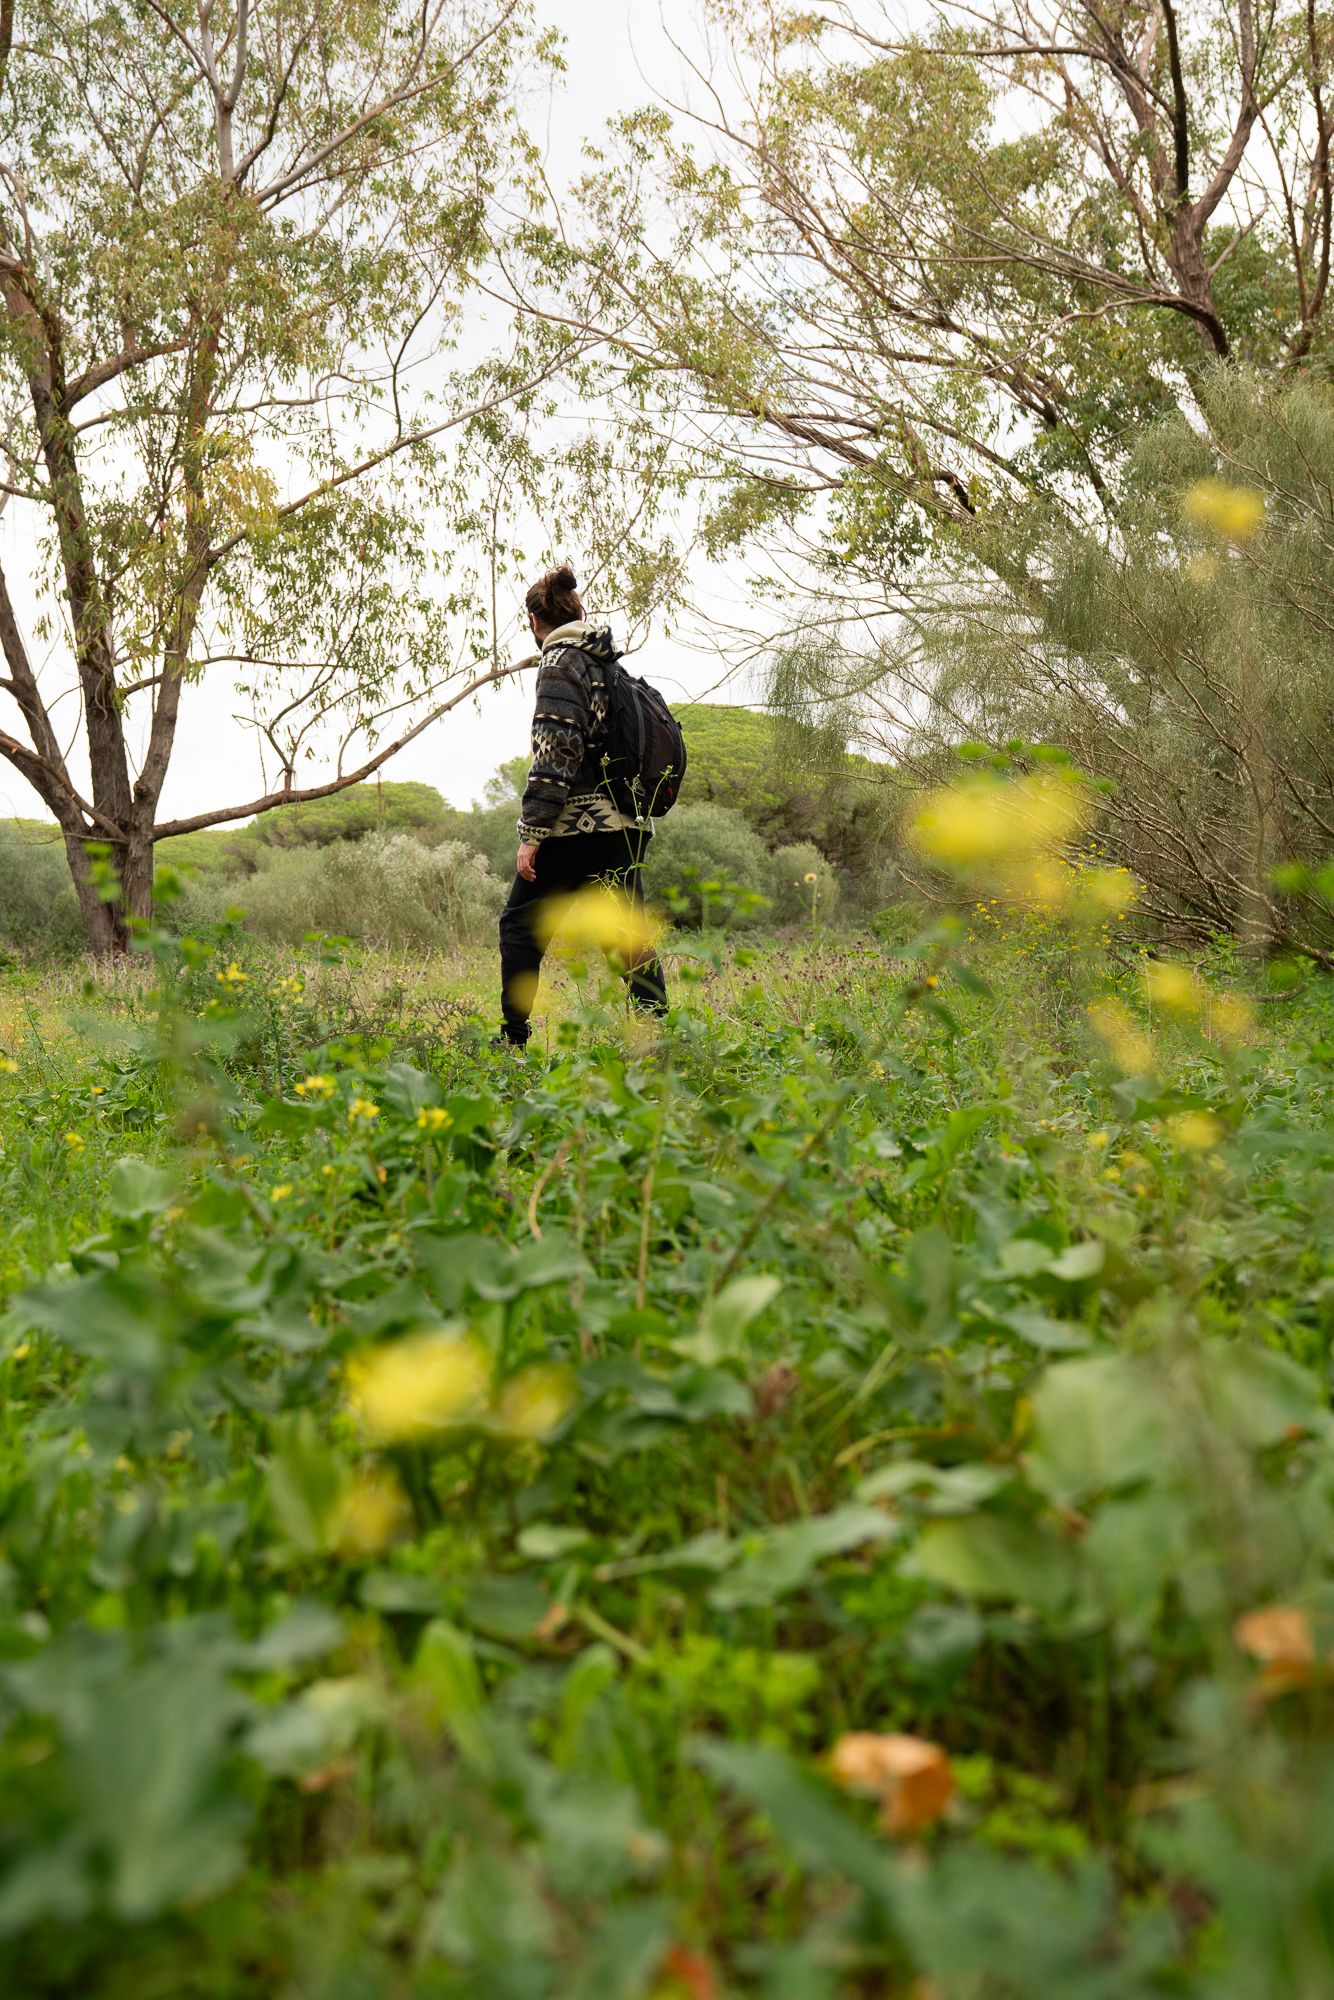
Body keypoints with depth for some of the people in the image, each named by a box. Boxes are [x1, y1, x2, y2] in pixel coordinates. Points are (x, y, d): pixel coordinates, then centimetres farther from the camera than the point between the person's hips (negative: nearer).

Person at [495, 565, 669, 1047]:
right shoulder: (611, 662, 18)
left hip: (580, 824, -7)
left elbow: (555, 753, -15)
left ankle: (512, 1040, 5)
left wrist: (531, 833, -14)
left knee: (521, 923, 5)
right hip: (629, 823, 7)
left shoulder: (560, 662, -6)